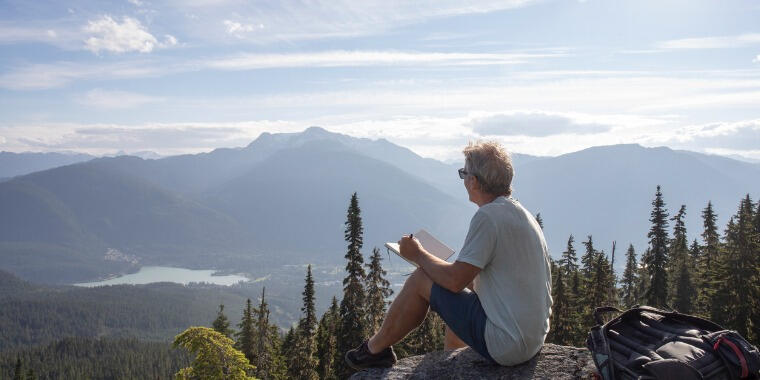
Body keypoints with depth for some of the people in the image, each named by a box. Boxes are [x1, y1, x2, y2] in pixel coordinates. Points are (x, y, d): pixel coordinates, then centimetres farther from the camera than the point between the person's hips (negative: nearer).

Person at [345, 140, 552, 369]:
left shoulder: (488, 216, -19)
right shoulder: (522, 213, 10)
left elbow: (455, 280, -18)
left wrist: (418, 255, -2)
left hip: (505, 346, -9)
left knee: (420, 279, 0)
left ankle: (376, 349, 19)